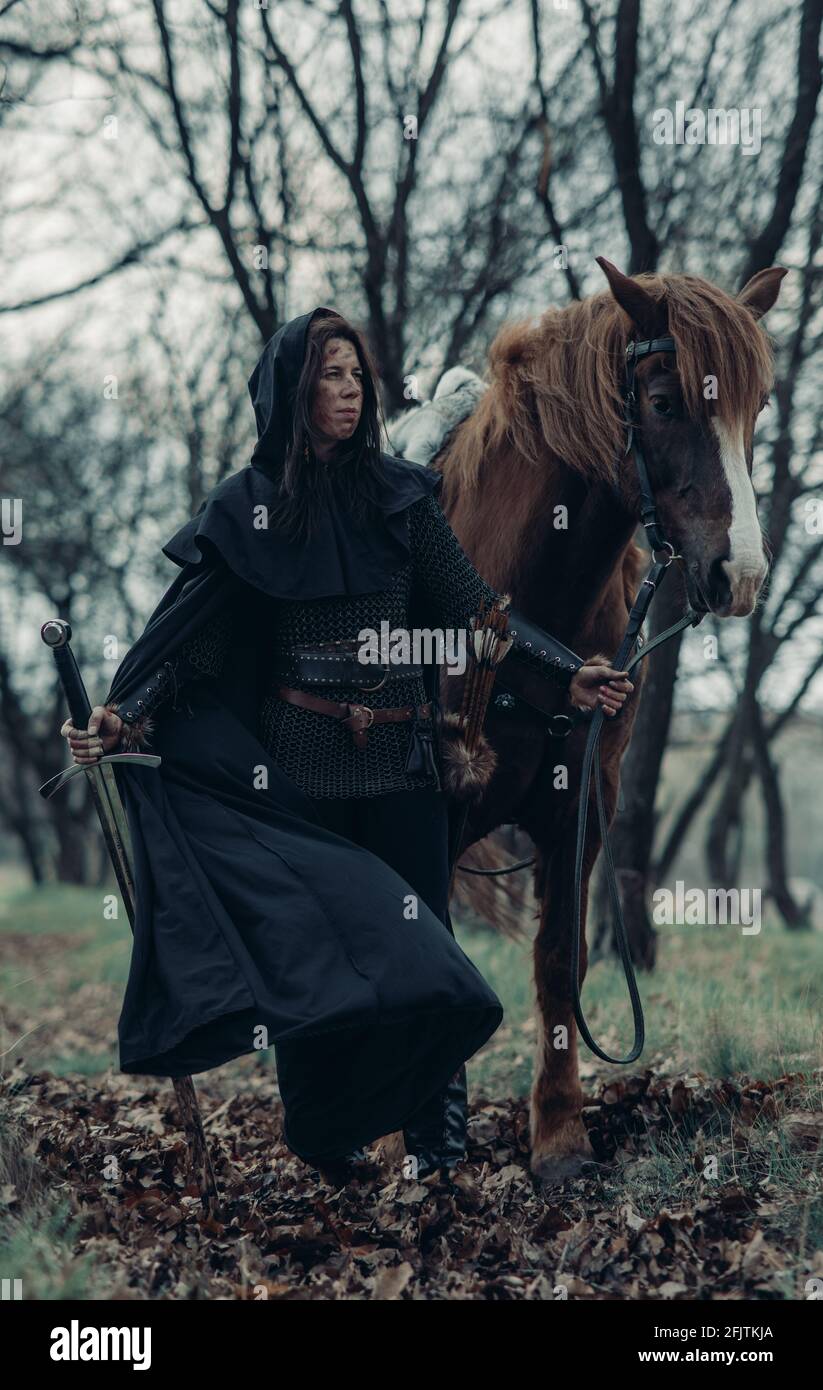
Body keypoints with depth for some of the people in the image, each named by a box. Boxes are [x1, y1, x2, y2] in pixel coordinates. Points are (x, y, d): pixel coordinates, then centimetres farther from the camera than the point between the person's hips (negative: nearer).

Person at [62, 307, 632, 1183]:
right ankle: (323, 1135, 19)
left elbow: (473, 607, 4)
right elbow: (194, 642, -1)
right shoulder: (247, 508, 0)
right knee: (309, 941, 4)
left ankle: (439, 1139, 9)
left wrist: (566, 673, -7)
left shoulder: (400, 494, 4)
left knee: (417, 932, 1)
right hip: (299, 756, -1)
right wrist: (126, 717, -15)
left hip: (402, 750, 1)